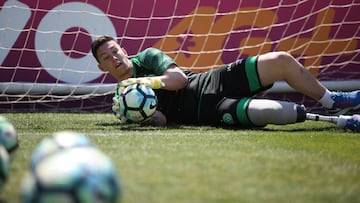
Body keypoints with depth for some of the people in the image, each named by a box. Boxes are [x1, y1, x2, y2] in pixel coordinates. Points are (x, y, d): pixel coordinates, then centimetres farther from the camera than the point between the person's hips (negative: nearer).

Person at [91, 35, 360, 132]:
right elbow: (160, 120, -8)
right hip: (206, 111, -5)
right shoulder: (124, 96, 3)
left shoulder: (146, 56, 10)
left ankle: (333, 101, 10)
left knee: (283, 61, -10)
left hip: (213, 81, 5)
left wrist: (144, 81, -15)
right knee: (270, 112, -31)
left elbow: (179, 78, -4)